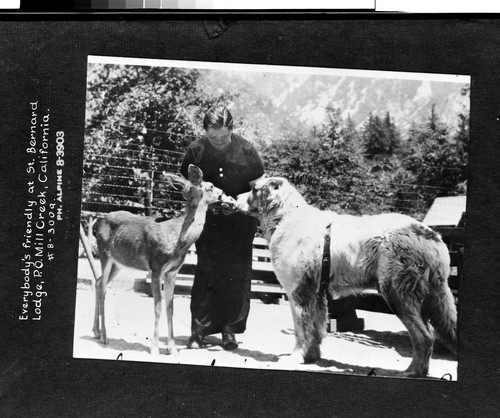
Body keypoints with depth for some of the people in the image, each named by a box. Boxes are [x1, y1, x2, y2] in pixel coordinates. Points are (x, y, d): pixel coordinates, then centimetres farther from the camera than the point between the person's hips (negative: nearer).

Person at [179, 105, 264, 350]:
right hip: (208, 219, 0)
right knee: (206, 272, -5)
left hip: (240, 221, 0)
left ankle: (229, 329, 13)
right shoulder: (196, 150, -6)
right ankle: (199, 328, 4)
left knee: (237, 275, 1)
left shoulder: (246, 151, -8)